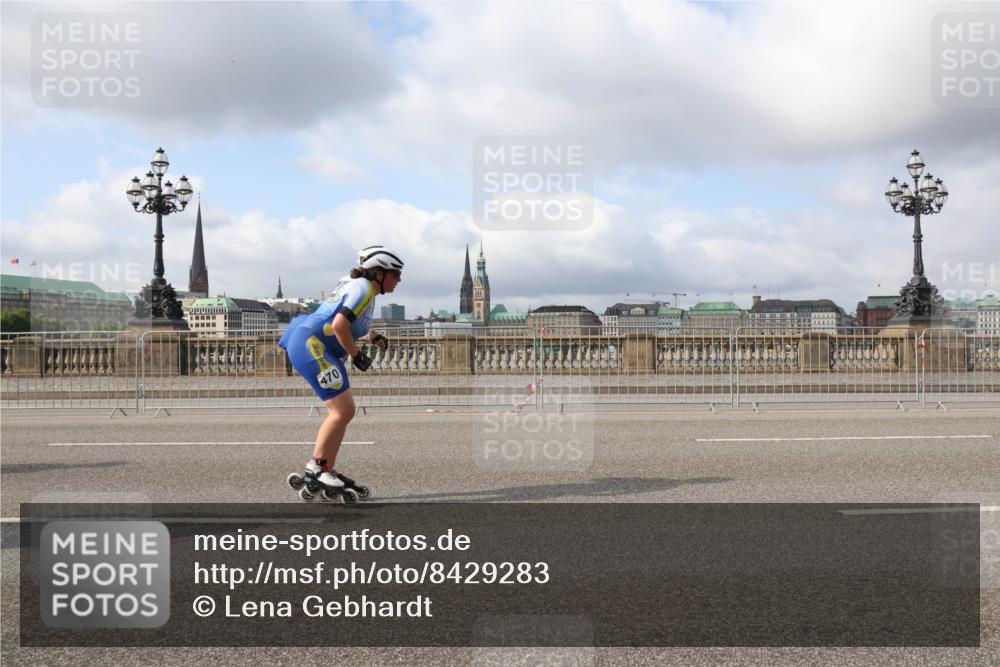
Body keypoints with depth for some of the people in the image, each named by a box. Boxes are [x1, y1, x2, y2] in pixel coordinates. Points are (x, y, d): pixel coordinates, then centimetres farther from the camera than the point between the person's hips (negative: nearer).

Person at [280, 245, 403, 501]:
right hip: (311, 345, -11)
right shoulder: (362, 288, -13)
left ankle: (327, 472, 14)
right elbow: (339, 326, -24)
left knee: (344, 411, 10)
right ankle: (314, 470, -5)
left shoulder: (357, 286, 18)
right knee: (342, 410, -13)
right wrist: (357, 356, -13)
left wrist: (374, 336, 15)